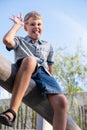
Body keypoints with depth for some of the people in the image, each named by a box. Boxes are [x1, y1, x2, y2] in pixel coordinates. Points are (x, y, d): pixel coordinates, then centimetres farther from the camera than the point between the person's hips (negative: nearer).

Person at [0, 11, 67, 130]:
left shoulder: (48, 46, 33)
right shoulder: (20, 41, 24)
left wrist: (53, 83, 19)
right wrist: (17, 25, 14)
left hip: (44, 74, 3)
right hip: (25, 73, -3)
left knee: (61, 101, -28)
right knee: (30, 60, -41)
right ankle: (12, 111, -47)